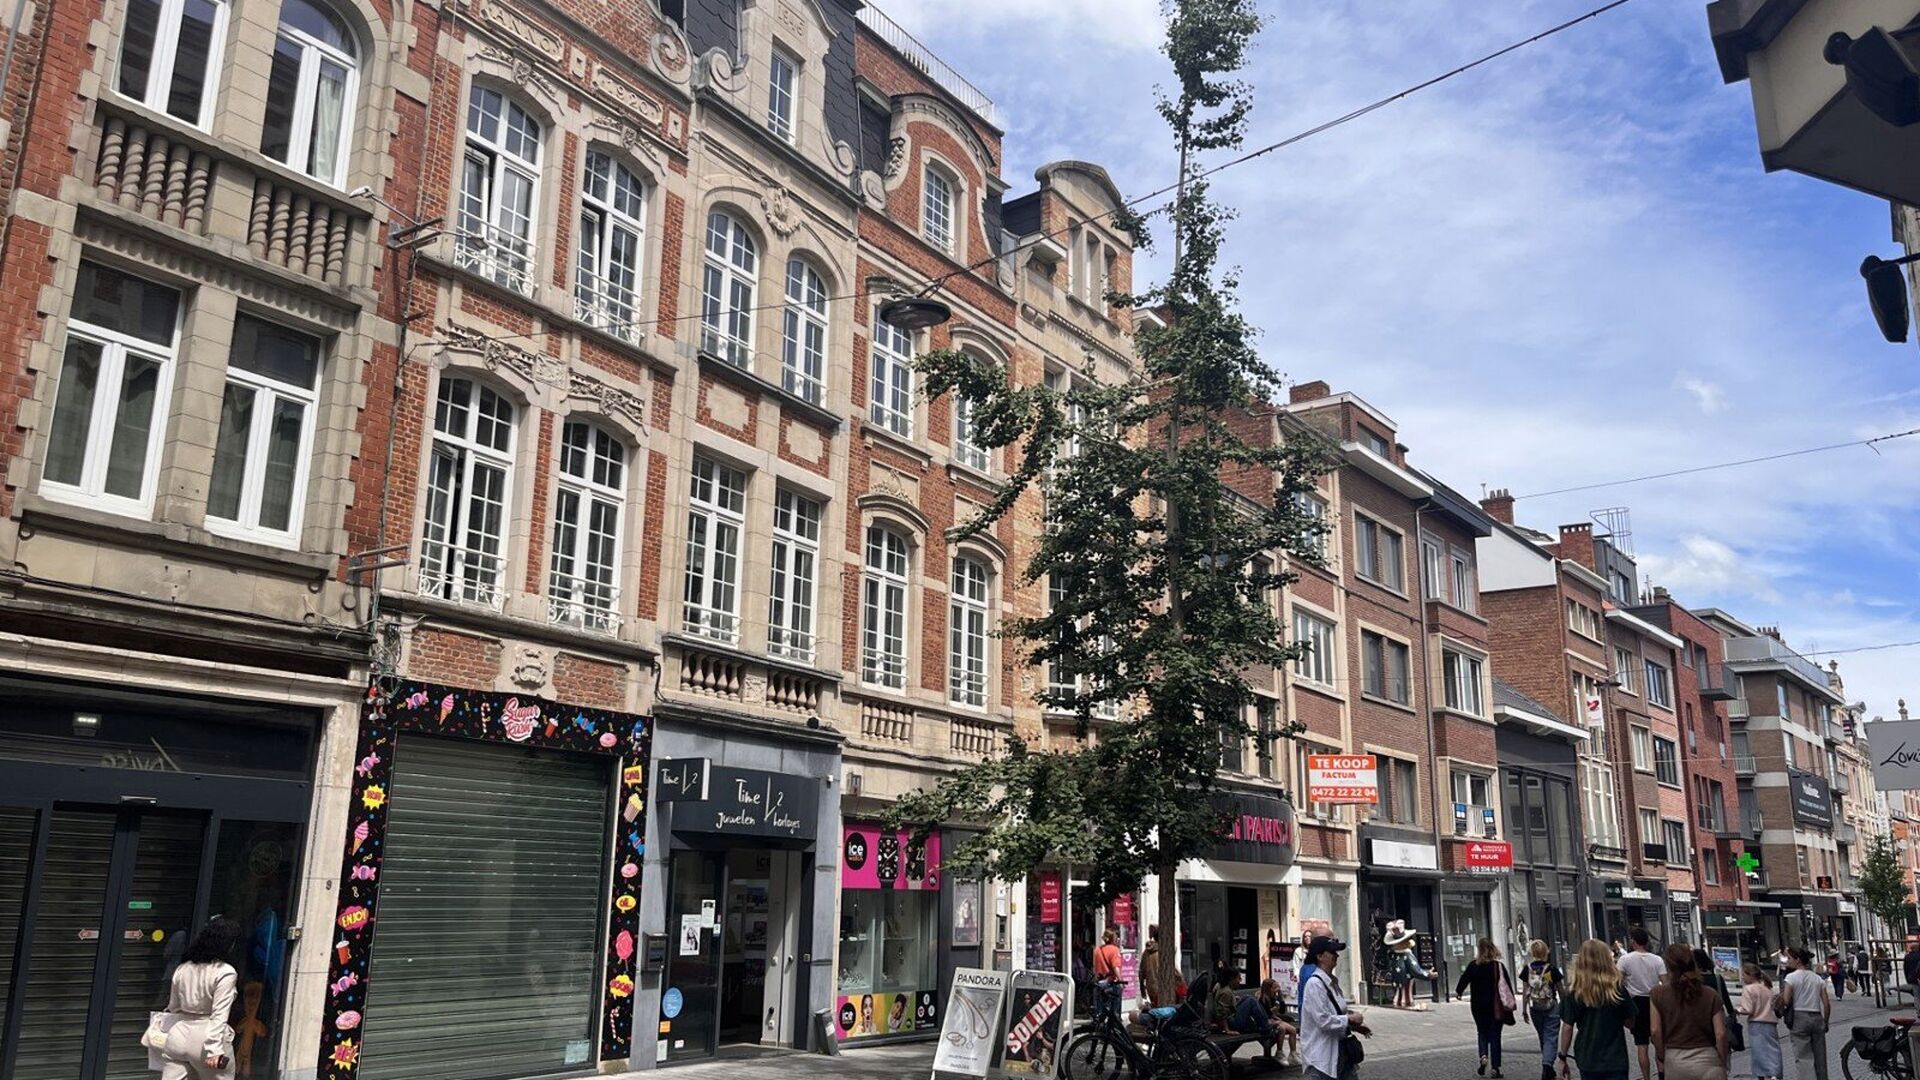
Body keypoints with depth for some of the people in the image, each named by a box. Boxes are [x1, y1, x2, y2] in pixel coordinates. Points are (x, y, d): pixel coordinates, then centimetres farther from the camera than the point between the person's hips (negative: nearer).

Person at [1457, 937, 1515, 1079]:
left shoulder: (1473, 965, -5)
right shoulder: (1499, 966, -8)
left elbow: (1464, 979, 6)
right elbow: (1507, 986, -6)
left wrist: (1458, 992, 24)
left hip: (1479, 1006, 1)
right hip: (1497, 1007, -1)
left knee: (1482, 1033, 16)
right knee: (1495, 1035, 7)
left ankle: (1483, 1056, -8)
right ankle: (1495, 1068, 4)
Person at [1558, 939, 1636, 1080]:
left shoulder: (1573, 991, -8)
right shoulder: (1617, 987, -9)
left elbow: (1567, 1027, -5)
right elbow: (1630, 1023, 1)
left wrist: (1563, 1057, 4)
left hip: (1587, 1061, 1)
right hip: (1615, 1061, -1)